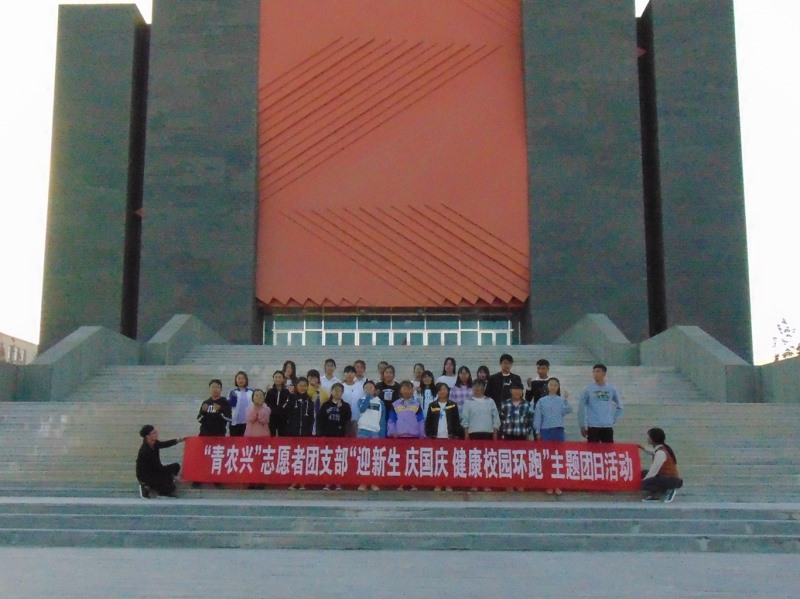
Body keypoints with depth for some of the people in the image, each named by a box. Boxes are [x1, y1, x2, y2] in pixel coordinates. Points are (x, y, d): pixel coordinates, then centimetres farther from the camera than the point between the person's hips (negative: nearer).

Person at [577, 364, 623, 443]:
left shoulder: (611, 389, 6)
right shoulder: (588, 390, 0)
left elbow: (619, 406, 19)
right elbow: (581, 408, 3)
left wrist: (613, 418, 8)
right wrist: (582, 426, 0)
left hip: (608, 427, 2)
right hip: (593, 427, -2)